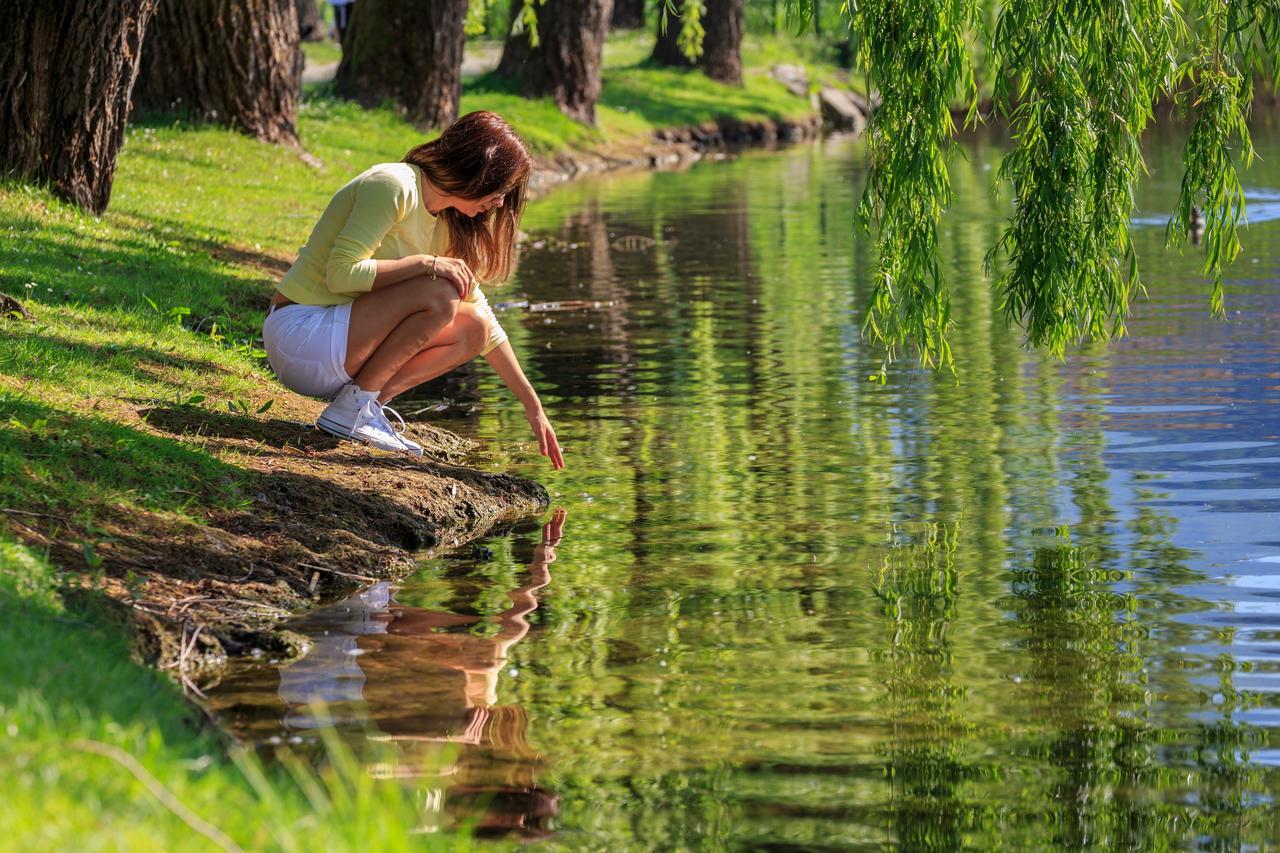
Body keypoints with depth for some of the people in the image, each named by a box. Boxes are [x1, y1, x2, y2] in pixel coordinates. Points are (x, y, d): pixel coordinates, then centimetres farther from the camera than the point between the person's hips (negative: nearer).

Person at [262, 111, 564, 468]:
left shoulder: (445, 224, 12)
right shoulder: (394, 185, -15)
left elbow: (486, 327, 16)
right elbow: (340, 272, -24)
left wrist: (533, 407, 14)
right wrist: (426, 264, -21)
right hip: (299, 333, -9)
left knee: (472, 328, 3)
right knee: (439, 296, -23)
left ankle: (370, 402, -2)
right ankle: (352, 407, -15)